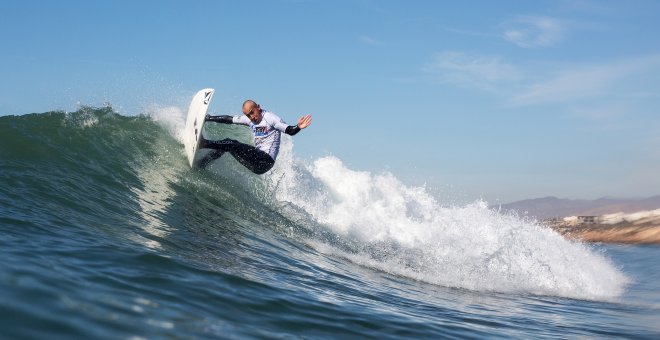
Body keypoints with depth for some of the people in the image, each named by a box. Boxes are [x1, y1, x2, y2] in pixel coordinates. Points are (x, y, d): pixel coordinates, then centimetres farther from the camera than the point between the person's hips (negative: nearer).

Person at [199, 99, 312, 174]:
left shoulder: (269, 117, -8)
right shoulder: (249, 119, 13)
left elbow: (289, 131, -17)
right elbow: (228, 119, 19)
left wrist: (298, 127, -39)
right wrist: (209, 118, 18)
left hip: (265, 161, -8)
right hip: (256, 159, 8)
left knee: (233, 144, -19)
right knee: (227, 143, 10)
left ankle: (204, 143, -22)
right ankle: (202, 163, 9)